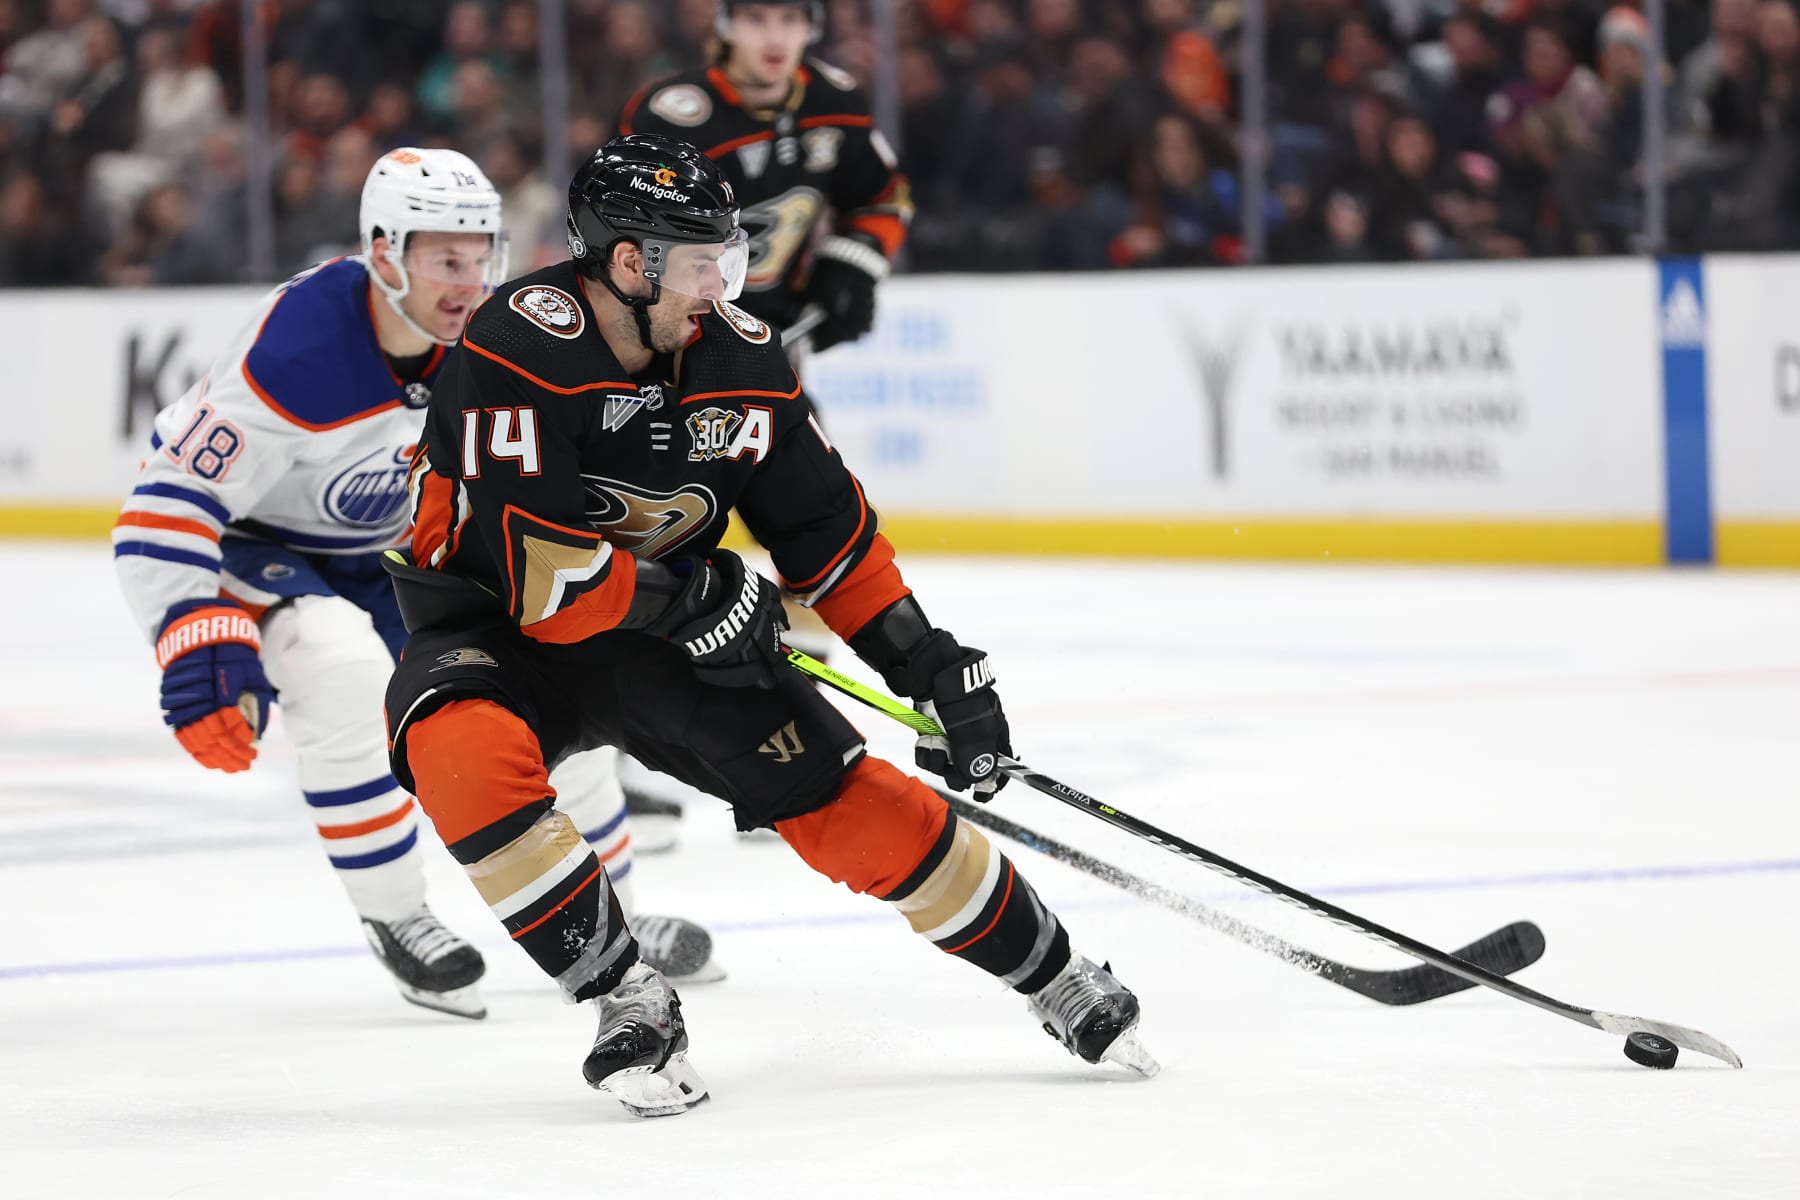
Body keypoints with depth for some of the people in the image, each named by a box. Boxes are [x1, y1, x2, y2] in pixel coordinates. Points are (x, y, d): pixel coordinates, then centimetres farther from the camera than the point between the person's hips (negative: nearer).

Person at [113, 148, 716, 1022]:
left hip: (388, 546, 7)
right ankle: (396, 920, -14)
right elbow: (164, 513, -36)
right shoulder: (295, 356, -37)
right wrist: (199, 649, -44)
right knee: (346, 672, -33)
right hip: (254, 545, -7)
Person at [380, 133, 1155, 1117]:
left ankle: (1059, 981, 17)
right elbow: (539, 574, -31)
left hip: (671, 632, 4)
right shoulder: (518, 351, -27)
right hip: (495, 629, -4)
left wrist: (929, 667, 0)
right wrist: (696, 600, -22)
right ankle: (630, 1003, -21)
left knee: (856, 808, -4)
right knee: (467, 758, -37)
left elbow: (825, 527, 4)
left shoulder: (738, 356, -8)